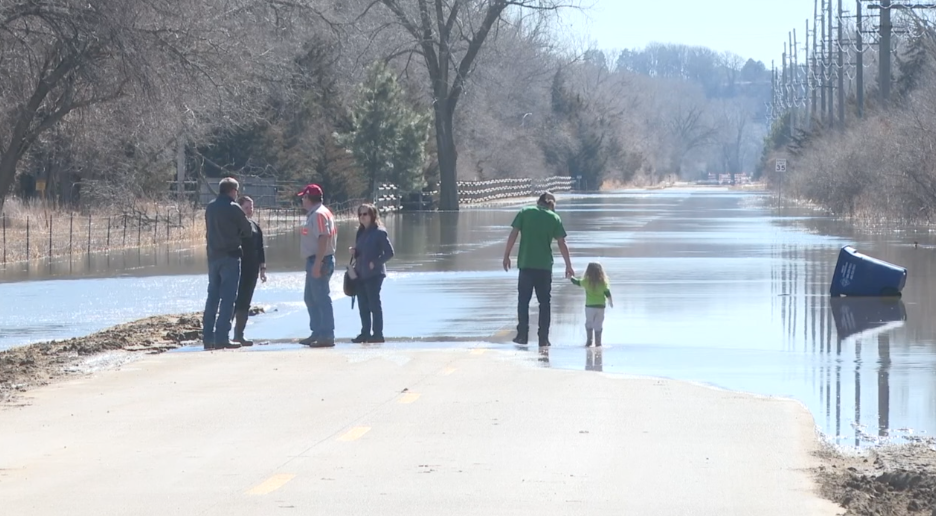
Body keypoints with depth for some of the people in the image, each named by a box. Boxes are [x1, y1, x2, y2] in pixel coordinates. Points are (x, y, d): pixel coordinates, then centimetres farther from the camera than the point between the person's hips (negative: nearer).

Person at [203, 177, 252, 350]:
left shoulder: (210, 208, 9)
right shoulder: (233, 208, -10)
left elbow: (209, 231, 14)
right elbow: (247, 230, -2)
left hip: (213, 256, 6)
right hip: (230, 256, -6)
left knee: (212, 296, 12)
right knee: (227, 298, -4)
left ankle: (207, 337, 11)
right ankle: (221, 338, -9)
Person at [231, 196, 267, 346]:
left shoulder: (255, 226, 14)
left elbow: (260, 249, 18)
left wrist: (262, 268, 12)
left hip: (251, 270, 6)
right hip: (238, 269, -6)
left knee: (245, 303, 7)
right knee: (236, 301, -12)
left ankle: (239, 335, 11)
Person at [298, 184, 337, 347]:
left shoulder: (319, 214, -15)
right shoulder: (314, 214, 17)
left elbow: (323, 239, -24)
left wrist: (317, 264, -27)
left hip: (319, 261, -11)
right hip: (314, 261, 11)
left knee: (321, 299, -10)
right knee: (311, 298, 17)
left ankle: (327, 336, -10)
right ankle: (317, 333, 22)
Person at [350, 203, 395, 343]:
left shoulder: (379, 232, -9)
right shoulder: (361, 232, 14)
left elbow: (389, 252, -12)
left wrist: (375, 263, -17)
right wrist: (354, 253, 2)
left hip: (374, 274, -8)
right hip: (360, 273, 8)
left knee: (374, 304, -5)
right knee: (363, 305, 8)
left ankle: (378, 334, -2)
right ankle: (365, 333, 13)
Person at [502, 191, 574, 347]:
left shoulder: (525, 212, 2)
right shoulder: (554, 218, 2)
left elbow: (513, 235, -3)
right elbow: (562, 244, 1)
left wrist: (506, 256, 4)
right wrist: (568, 266, 8)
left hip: (526, 264, 0)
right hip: (545, 265, 0)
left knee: (523, 300, 10)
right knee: (544, 302, 8)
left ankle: (522, 335, 6)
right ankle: (543, 338, 5)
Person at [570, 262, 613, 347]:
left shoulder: (586, 282, -5)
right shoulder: (603, 283, -4)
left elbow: (577, 282, 10)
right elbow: (608, 294, 1)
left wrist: (571, 277, 29)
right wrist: (611, 302, 18)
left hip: (589, 306, 0)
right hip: (600, 306, 1)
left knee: (589, 323, 13)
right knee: (598, 325, 4)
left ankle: (589, 341, 8)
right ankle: (598, 342, 4)